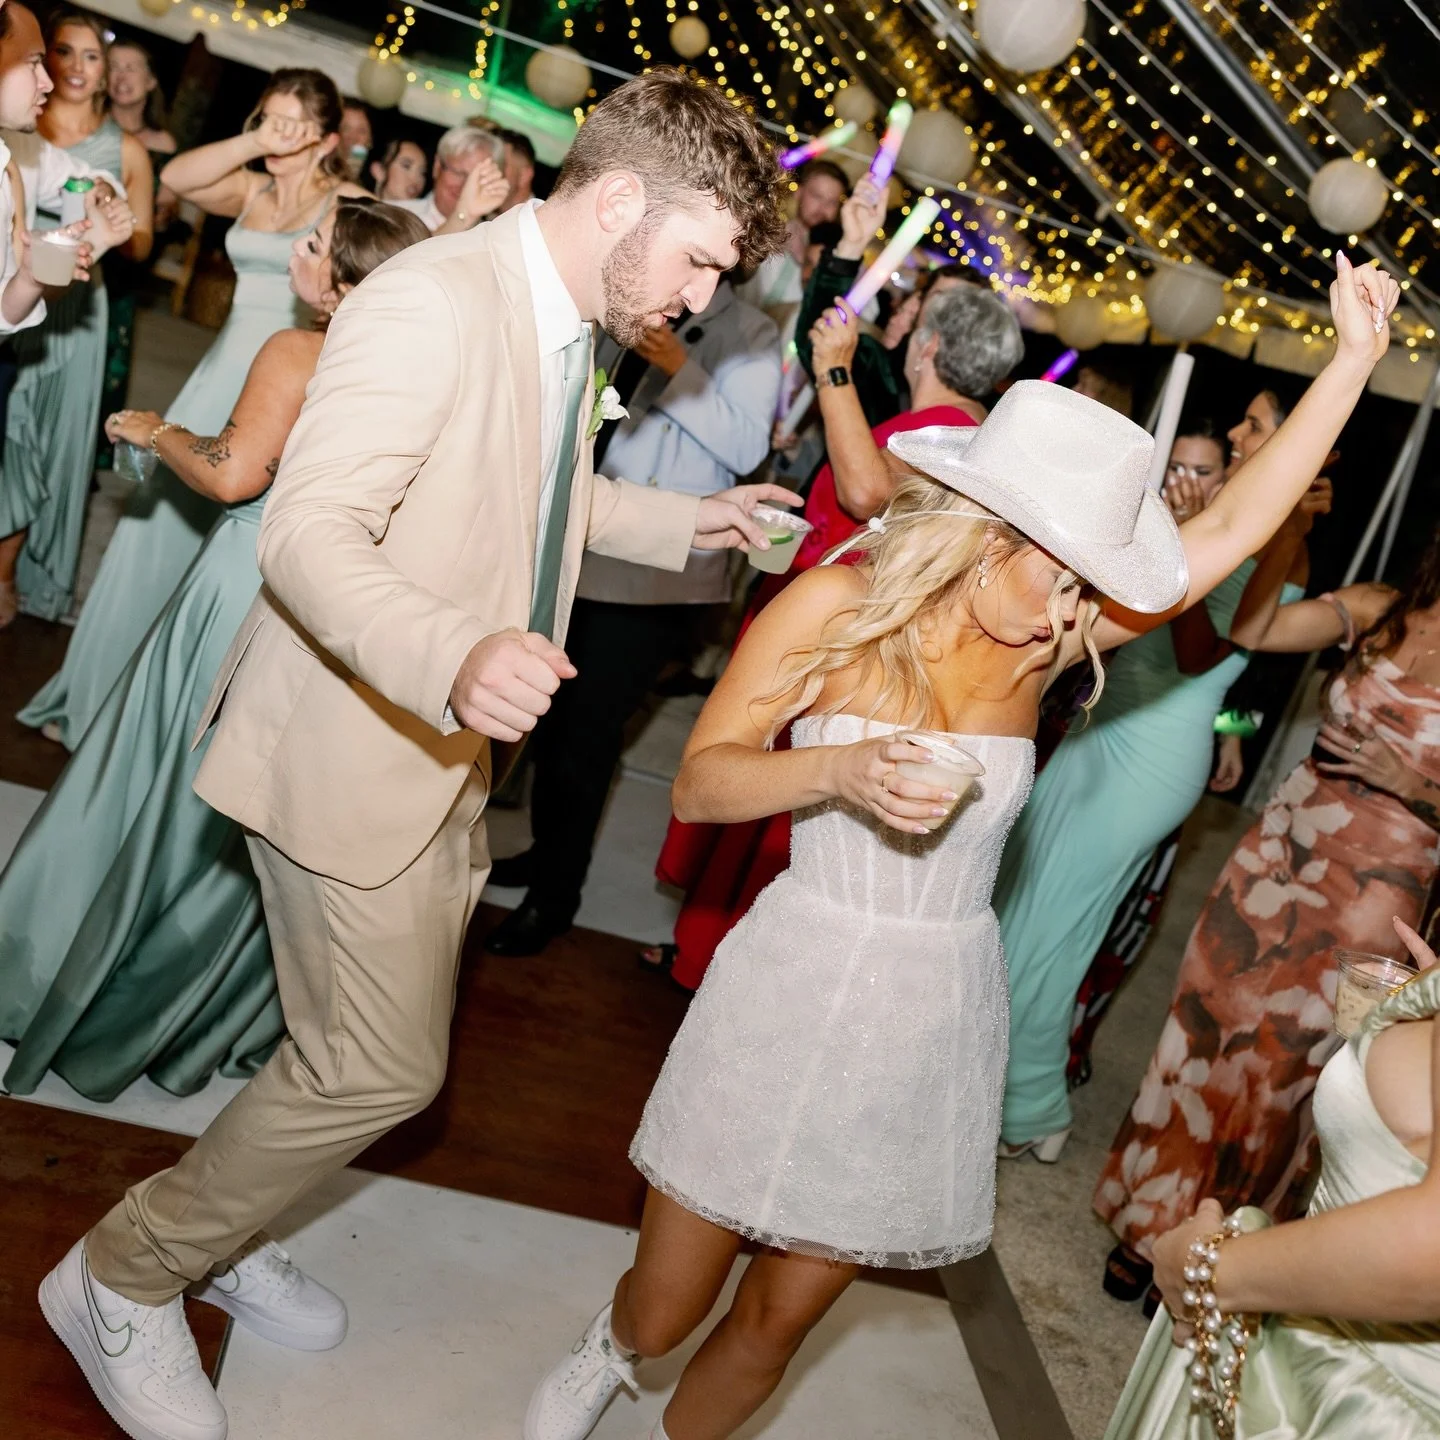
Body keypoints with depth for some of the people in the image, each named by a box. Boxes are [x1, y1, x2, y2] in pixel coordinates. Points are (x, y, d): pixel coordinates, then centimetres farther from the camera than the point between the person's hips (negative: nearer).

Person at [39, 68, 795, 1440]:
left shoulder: (566, 322, 8)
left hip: (450, 750, 9)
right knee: (383, 1067, -3)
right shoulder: (433, 300, -23)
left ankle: (209, 1232, 41)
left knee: (375, 1047, 18)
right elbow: (307, 532, -30)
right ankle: (124, 1274, 20)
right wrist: (455, 658, -46)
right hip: (355, 747, -9)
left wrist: (679, 519, 13)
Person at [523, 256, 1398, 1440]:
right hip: (797, 987, -2)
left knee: (780, 1318, 11)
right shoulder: (838, 605, -9)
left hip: (936, 1019, 3)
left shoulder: (1044, 641, -1)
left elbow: (1233, 527, -4)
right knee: (670, 1301, 10)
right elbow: (700, 780, -8)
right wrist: (837, 773, -25)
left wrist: (1356, 359, -6)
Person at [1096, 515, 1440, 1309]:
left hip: (1367, 900, -3)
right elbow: (1251, 627, -12)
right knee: (1207, 1026, 11)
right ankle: (1155, 1221, 33)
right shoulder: (1376, 611, -1)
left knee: (1280, 1068, 8)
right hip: (1276, 855, 3)